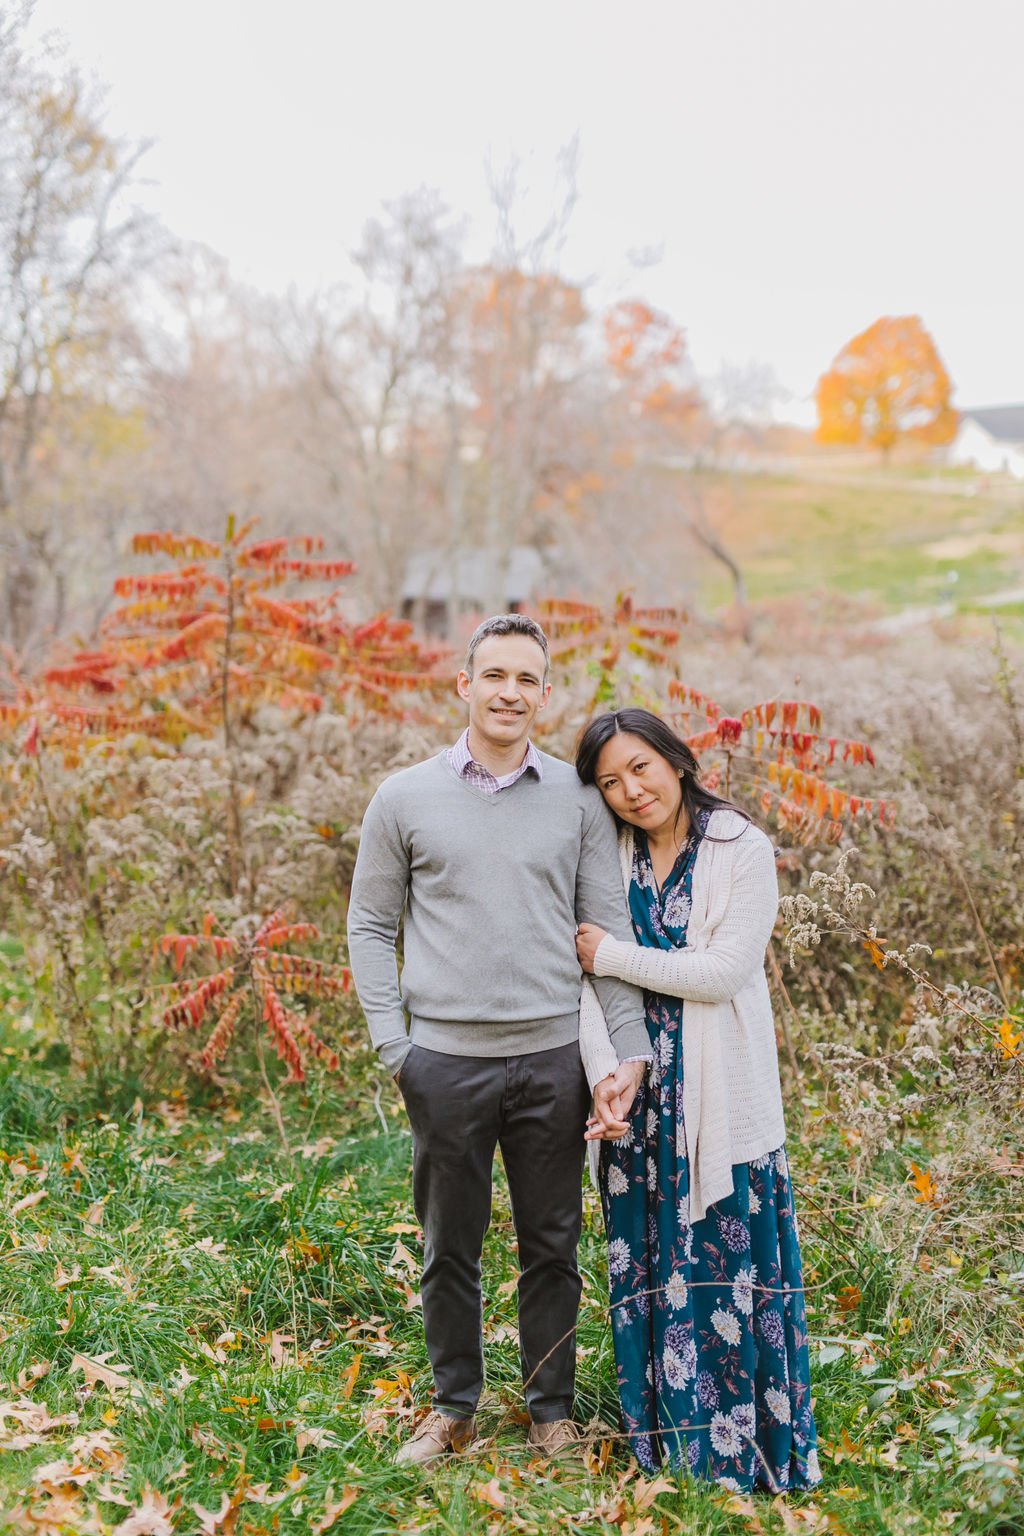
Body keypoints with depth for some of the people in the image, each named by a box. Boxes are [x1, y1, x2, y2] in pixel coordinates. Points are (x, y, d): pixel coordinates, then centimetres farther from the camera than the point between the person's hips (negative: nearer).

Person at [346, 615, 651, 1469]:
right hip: (447, 1059, 0)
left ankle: (552, 1407, 29)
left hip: (553, 1058, 1)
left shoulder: (578, 800, 4)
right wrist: (392, 1044, -3)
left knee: (553, 1245, 11)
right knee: (451, 1246, 11)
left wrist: (629, 1049, -3)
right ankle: (454, 1406, 29)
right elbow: (370, 926, 7)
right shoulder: (406, 799, 2)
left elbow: (610, 930, 5)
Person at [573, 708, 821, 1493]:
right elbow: (589, 979, -5)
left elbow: (725, 971, -16)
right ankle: (667, 1436, 27)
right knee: (650, 1272, 11)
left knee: (729, 1270, 4)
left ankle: (746, 1448, 20)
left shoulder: (742, 850, -7)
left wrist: (613, 953, -12)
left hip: (722, 1102, -3)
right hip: (640, 1099, 3)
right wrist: (607, 1073, -20)